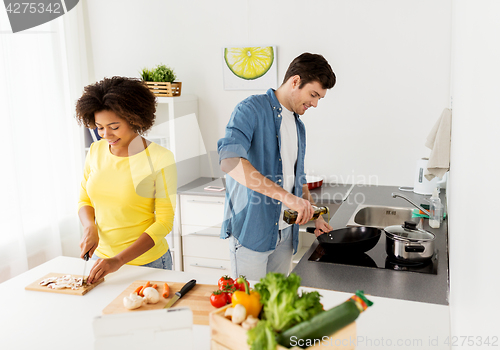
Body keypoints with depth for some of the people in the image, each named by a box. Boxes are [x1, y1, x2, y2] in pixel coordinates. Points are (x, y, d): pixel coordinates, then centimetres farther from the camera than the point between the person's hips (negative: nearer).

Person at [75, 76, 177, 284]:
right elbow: (84, 201, 10)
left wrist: (119, 260, -22)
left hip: (146, 263, -4)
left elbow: (164, 222, -15)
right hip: (102, 258, 4)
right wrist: (90, 227, -11)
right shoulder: (95, 151, -2)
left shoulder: (160, 159, -17)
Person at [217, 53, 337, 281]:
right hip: (251, 230, -7)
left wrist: (314, 217, 12)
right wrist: (287, 197, -34)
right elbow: (229, 160, -31)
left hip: (284, 232, 7)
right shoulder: (252, 110, -13)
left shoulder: (298, 126, 14)